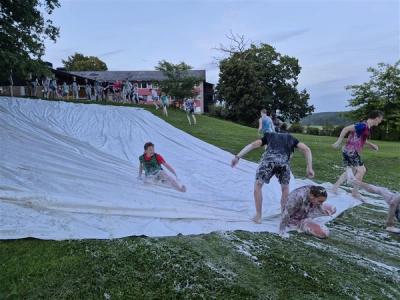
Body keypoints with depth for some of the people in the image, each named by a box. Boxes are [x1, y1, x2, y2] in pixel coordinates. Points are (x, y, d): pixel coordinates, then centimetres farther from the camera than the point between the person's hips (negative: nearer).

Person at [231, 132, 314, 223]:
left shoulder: (269, 136, 36)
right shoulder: (291, 138, 38)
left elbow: (252, 145, 23)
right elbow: (306, 149, 25)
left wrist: (237, 157, 17)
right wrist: (309, 168, 21)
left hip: (268, 159, -1)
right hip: (284, 162, 1)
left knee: (258, 185, 21)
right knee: (285, 188, 28)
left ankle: (258, 216, 21)